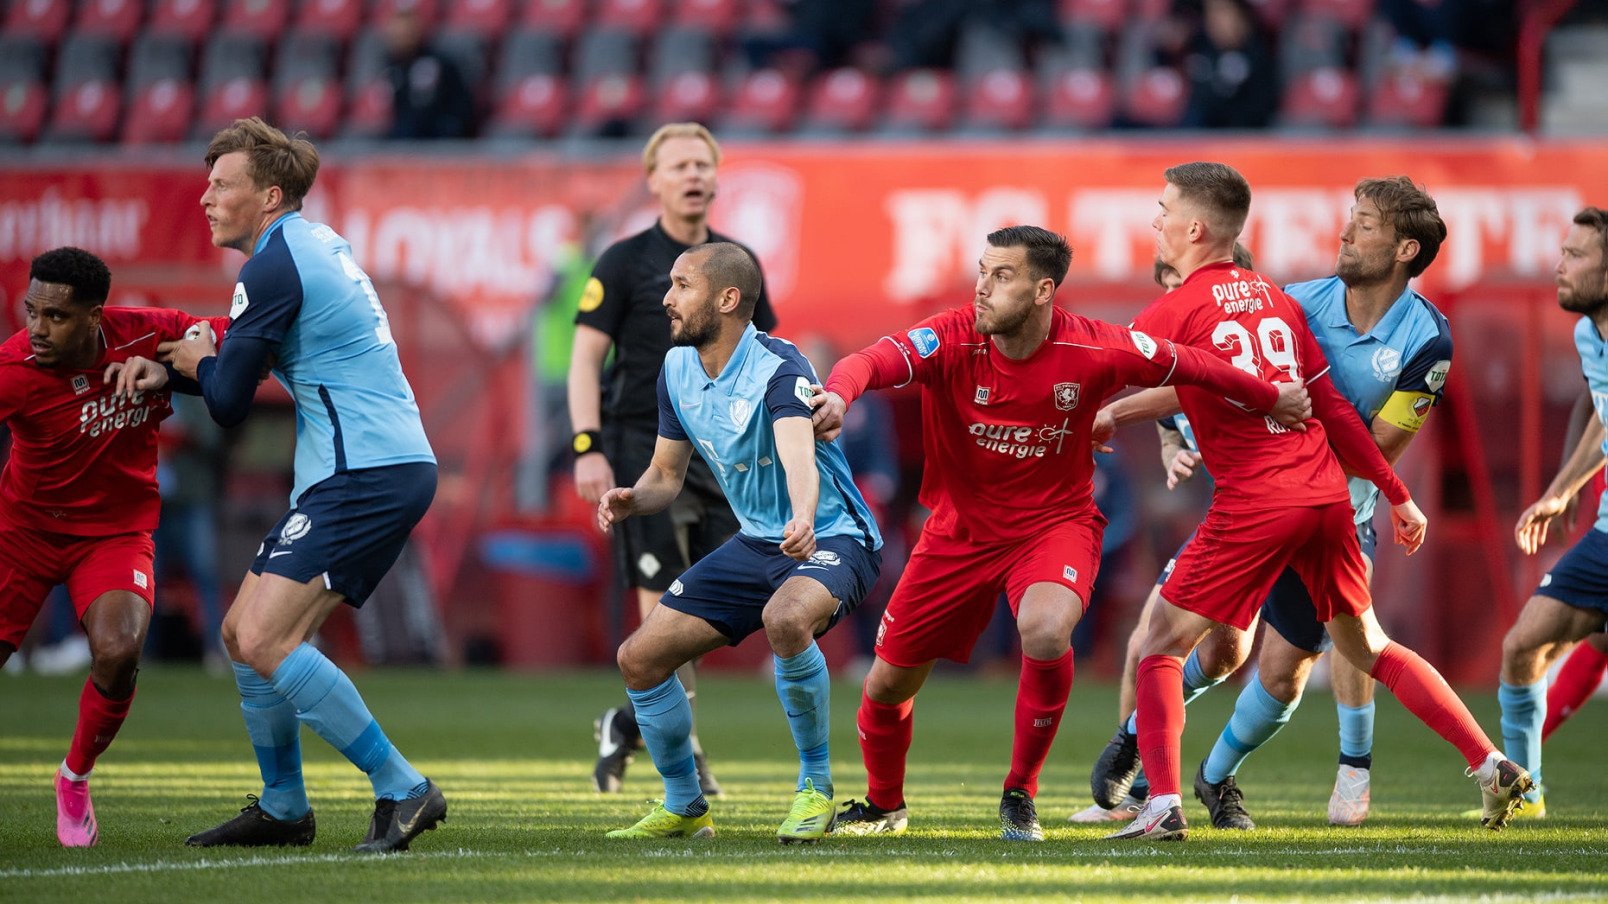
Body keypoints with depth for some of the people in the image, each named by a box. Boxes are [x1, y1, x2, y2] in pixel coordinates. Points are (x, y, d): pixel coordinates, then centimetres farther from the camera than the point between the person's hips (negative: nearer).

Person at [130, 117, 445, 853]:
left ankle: (402, 790, -17)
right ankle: (283, 807, 25)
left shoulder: (275, 267, -13)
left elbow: (228, 403, -10)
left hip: (366, 477, -10)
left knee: (267, 640, -18)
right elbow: (251, 354, 27)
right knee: (242, 633, 15)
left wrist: (199, 363, 11)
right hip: (385, 468, 10)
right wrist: (170, 363, 13)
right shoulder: (314, 244, 17)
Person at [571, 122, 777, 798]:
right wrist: (588, 448, -14)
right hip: (643, 447, -4)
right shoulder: (625, 262, -1)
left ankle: (631, 723, 20)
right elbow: (585, 357, -3)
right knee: (664, 602, -10)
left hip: (717, 452, 4)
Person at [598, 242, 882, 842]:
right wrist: (632, 500, -14)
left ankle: (815, 788, -20)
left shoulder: (778, 368, -24)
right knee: (640, 658, -1)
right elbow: (666, 474, 10)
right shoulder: (676, 370, 0)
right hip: (756, 544, 8)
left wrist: (804, 520, -64)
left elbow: (799, 455, -43)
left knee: (786, 619, -40)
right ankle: (684, 806, 21)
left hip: (831, 538, -8)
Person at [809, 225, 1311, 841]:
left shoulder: (1093, 351, -17)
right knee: (887, 684, 6)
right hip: (961, 530, 2)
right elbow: (872, 362, -35)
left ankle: (1020, 796, -10)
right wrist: (838, 394, -60)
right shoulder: (952, 340, -19)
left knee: (1046, 632, -34)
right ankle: (884, 804, 40)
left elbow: (1186, 365, -1)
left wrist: (1270, 398, 13)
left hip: (1056, 522, -2)